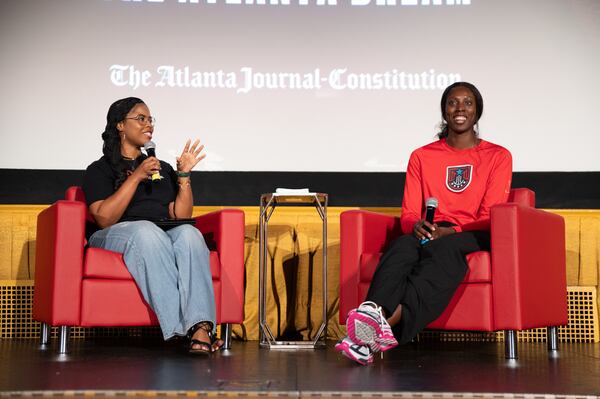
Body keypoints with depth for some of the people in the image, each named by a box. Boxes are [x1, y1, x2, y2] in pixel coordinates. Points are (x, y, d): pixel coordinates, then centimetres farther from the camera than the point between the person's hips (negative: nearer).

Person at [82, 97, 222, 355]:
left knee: (189, 233, -32)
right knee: (146, 230, -38)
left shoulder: (163, 169, 26)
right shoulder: (99, 170, 12)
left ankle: (200, 329, -50)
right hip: (116, 236, -3)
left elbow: (181, 216, 14)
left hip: (164, 238, 3)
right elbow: (104, 219, -6)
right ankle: (184, 326, -46)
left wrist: (184, 175, 6)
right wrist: (136, 177, -9)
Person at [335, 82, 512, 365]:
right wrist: (417, 225, -16)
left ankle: (391, 320, -61)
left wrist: (450, 231, -18)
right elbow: (408, 215, 10)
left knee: (442, 249, -39)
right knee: (402, 246, -35)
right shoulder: (422, 156, 18)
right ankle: (375, 313, -62)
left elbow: (491, 217, 0)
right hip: (428, 234, 2)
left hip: (473, 237, -2)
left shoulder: (497, 156, 12)